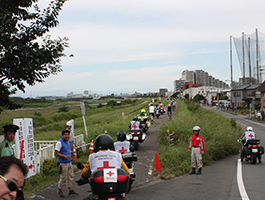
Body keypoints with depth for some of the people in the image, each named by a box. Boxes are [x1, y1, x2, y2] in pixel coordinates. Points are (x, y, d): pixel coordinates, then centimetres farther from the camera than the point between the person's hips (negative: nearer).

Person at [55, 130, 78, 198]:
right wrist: (65, 156, -24)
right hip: (63, 163, -8)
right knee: (63, 178, 0)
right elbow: (56, 153, -20)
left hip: (69, 162, 8)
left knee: (70, 176, 13)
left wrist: (70, 152, 10)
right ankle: (60, 191, 17)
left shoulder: (68, 141, 10)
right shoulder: (59, 142, -17)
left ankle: (71, 190, 24)